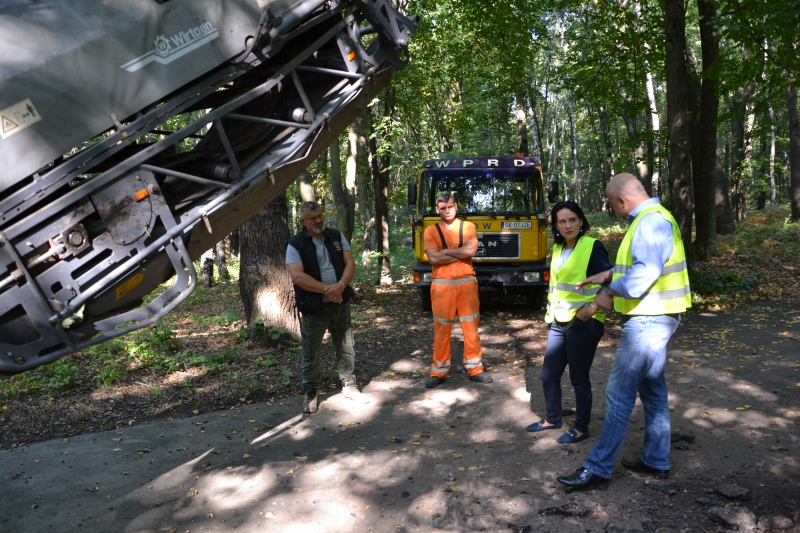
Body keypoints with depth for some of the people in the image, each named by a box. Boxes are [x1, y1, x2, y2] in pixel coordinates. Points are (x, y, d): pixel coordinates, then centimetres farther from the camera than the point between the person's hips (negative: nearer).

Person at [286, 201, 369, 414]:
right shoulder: (295, 245, -9)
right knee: (311, 353, 6)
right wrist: (327, 289, -23)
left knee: (346, 347, 13)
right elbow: (298, 277, -19)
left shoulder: (337, 237, 5)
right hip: (313, 307, -4)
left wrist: (340, 286, -20)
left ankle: (349, 385, 29)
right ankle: (310, 393, 22)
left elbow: (350, 263, -2)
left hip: (340, 303, 4)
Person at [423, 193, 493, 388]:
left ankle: (475, 369, 18)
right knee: (441, 329, 5)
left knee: (471, 327, 7)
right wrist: (461, 252, -11)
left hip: (467, 283, 1)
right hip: (442, 285, -1)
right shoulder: (431, 231, -1)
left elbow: (471, 251, -14)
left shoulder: (468, 227, 2)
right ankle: (439, 372, 14)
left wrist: (446, 251, -11)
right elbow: (433, 258, -14)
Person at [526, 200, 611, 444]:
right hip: (559, 321, 8)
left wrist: (594, 307, -23)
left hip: (583, 323, -7)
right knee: (549, 375, 14)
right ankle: (552, 418, 33)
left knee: (579, 378, 3)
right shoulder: (558, 249, 11)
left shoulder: (593, 247, -12)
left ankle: (581, 428, 20)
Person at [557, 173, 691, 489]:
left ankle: (598, 468, 0)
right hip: (650, 318, 11)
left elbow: (646, 272, -27)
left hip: (648, 320, -11)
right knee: (652, 389, 17)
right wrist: (608, 275, 18)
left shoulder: (652, 221, -19)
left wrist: (611, 293, -16)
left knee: (620, 393, -7)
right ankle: (656, 460, 28)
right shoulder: (648, 219, 14)